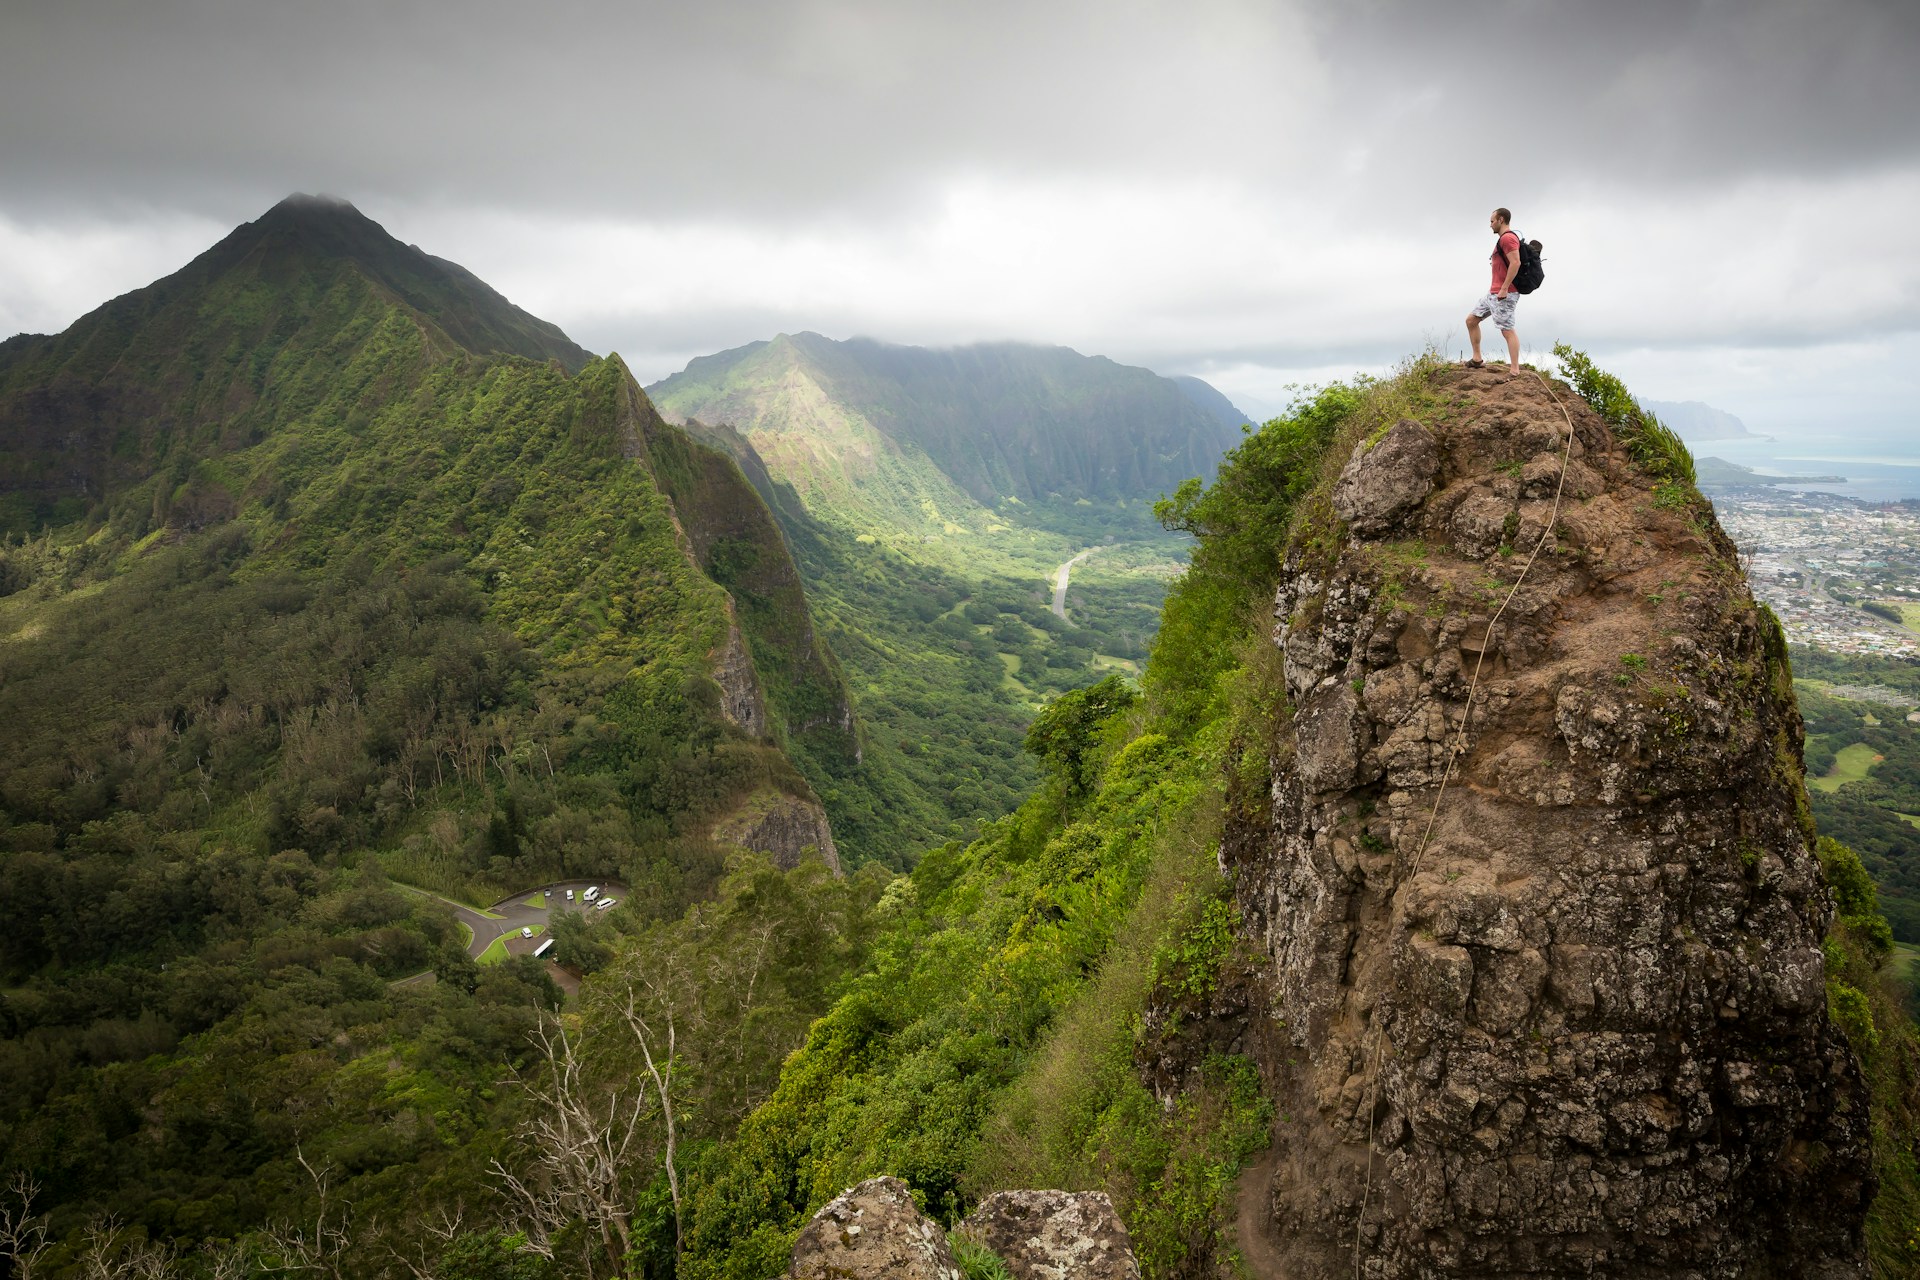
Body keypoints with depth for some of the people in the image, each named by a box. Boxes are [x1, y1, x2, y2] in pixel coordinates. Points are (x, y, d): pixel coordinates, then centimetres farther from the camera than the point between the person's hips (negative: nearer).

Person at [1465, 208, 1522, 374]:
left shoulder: (1507, 237, -13)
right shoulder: (1504, 239, 20)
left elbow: (1515, 262, -25)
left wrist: (1504, 288, -26)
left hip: (1504, 294, -11)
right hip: (1494, 292, 11)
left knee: (1507, 330, -12)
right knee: (1471, 320, 14)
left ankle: (1515, 371, -13)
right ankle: (1477, 360, 17)